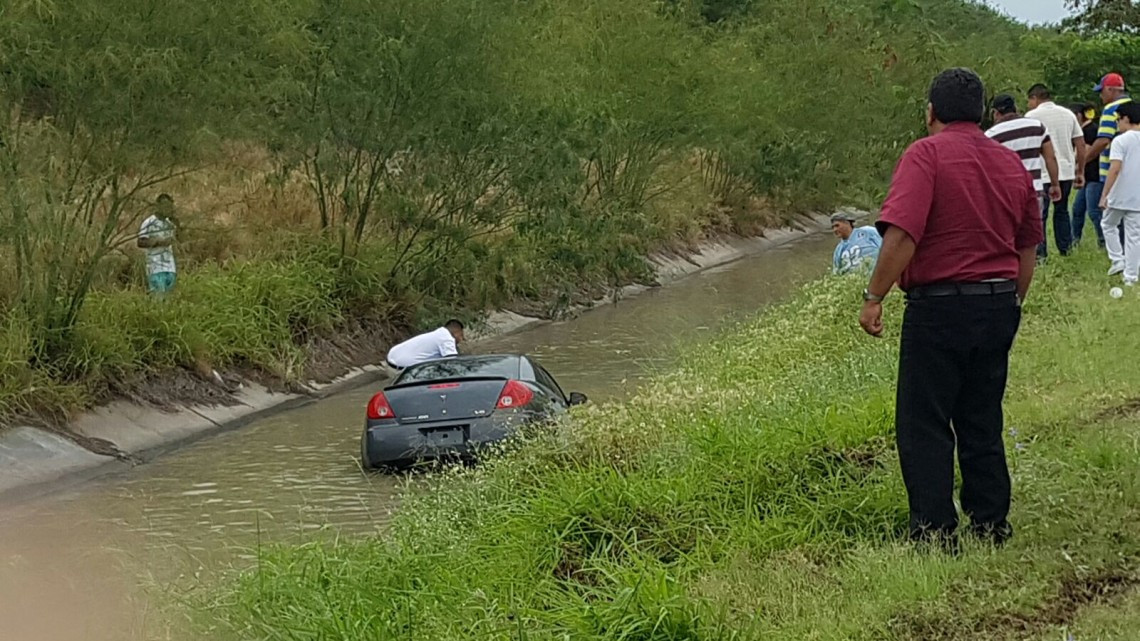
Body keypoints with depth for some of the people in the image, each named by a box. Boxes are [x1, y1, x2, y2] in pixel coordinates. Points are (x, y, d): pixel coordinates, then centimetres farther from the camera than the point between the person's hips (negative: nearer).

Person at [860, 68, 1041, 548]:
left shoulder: (926, 155, -10)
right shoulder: (1011, 163, 11)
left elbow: (902, 235, -22)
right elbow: (1029, 247, 17)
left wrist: (874, 298, -15)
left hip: (940, 305, -6)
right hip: (999, 305, 7)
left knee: (923, 427, 0)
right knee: (983, 423, 16)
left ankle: (935, 534, -1)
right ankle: (992, 527, 20)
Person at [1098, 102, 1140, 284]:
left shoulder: (1120, 140, -12)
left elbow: (1115, 169, -20)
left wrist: (1104, 195, -17)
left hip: (1119, 197, -4)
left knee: (1108, 225, 21)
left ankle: (1118, 260, 11)